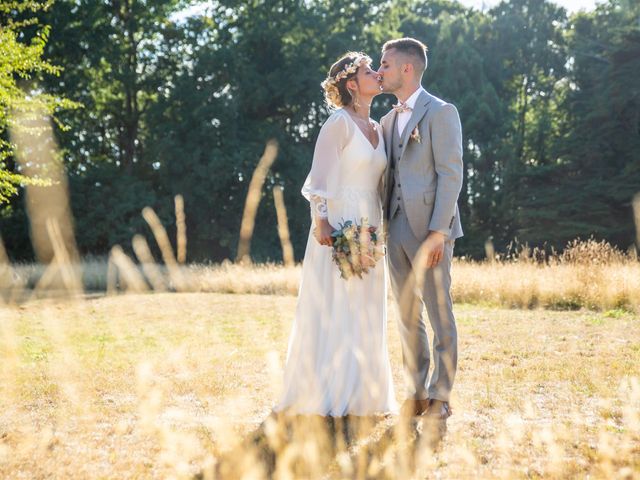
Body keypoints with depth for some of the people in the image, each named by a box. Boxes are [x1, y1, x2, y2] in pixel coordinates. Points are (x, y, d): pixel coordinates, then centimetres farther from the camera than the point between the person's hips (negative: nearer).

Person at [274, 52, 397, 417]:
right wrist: (321, 221, -19)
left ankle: (361, 393, 17)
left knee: (366, 315, 10)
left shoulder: (377, 128, 15)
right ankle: (324, 396, 2)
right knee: (333, 311, -5)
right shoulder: (339, 123, -8)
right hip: (339, 227, -8)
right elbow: (320, 177, -11)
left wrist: (381, 225, 11)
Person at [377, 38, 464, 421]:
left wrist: (438, 231, -17)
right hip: (398, 230, 7)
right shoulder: (389, 120, 18)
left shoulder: (441, 113, -5)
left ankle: (440, 396, 8)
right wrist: (383, 225, 8)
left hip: (429, 230, -7)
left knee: (440, 314, 0)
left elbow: (451, 174, -11)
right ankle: (416, 392, 18)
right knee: (408, 317, 10)